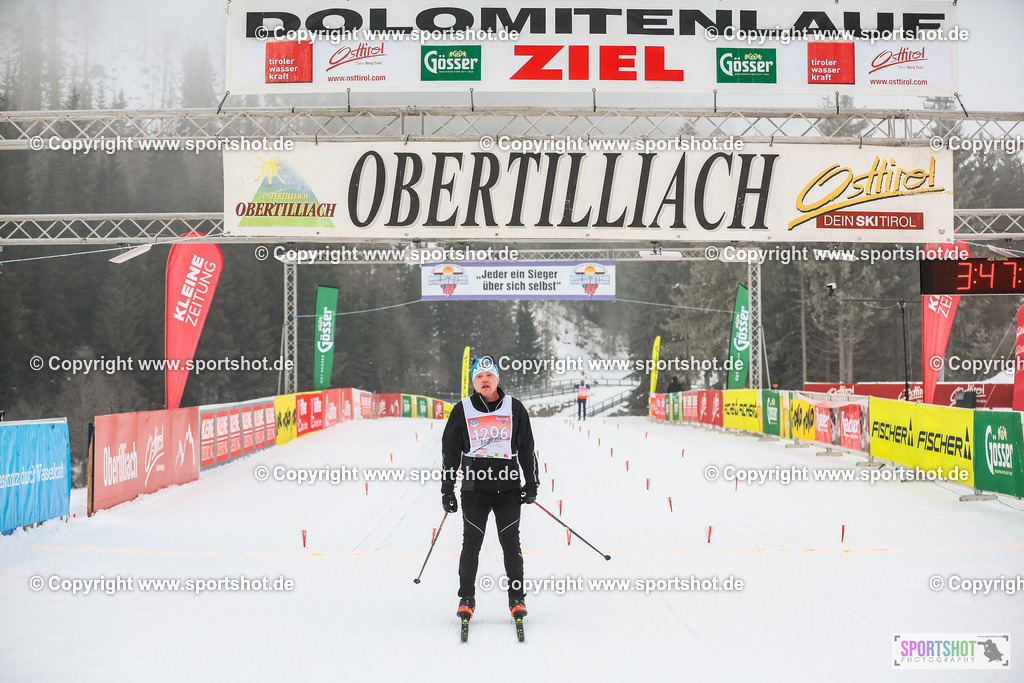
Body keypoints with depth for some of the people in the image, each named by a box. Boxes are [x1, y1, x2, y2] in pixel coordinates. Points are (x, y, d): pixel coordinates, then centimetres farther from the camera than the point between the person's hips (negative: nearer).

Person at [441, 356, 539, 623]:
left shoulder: (514, 408, 6)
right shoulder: (462, 410, 5)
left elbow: (527, 448, 11)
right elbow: (450, 451, 10)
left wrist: (532, 483, 6)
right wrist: (447, 489, 7)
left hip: (508, 488, 0)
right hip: (474, 487, 0)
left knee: (511, 543, 0)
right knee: (471, 543, 0)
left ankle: (517, 598, 10)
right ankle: (466, 599, 10)